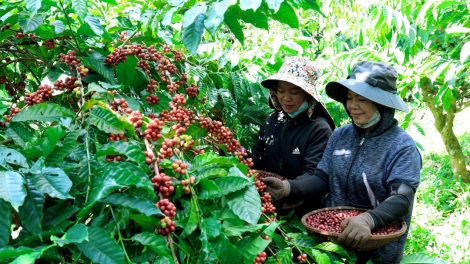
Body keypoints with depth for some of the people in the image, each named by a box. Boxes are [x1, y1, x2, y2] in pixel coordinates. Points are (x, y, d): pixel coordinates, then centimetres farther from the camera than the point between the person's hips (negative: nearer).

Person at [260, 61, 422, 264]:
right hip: (332, 239, 4)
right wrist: (289, 188, -19)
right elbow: (322, 180, 0)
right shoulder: (340, 135, 1)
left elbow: (402, 199, -24)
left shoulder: (402, 146, -14)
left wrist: (368, 220, -44)